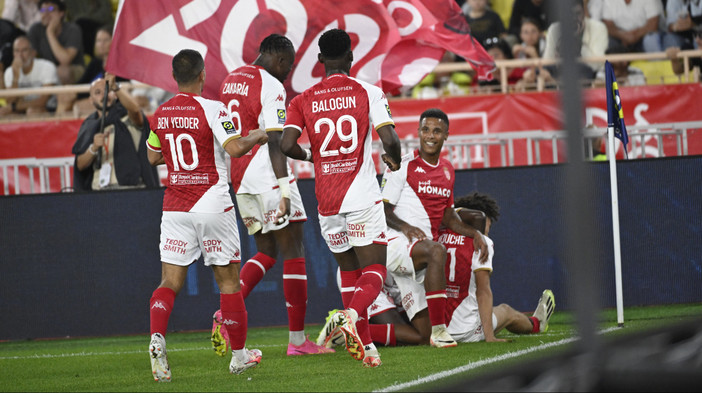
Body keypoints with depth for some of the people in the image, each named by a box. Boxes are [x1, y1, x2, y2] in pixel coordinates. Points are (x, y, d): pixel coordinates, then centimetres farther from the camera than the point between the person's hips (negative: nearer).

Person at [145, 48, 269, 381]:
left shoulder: (160, 114, 5)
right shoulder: (212, 109, -11)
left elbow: (153, 157, 18)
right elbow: (235, 147, -21)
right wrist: (257, 136, -2)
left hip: (175, 208, 4)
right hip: (212, 205, -4)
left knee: (169, 282, 3)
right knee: (228, 280, 8)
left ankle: (157, 338, -22)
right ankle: (239, 355, 17)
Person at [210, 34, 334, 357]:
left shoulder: (229, 82, 15)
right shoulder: (270, 86, -11)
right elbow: (274, 142, -18)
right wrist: (284, 189, -20)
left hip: (238, 179, 8)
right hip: (267, 174, -8)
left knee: (267, 251, 17)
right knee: (293, 253, -1)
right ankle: (298, 339, -1)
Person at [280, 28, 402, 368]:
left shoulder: (303, 100, 4)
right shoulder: (368, 93, -2)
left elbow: (287, 144, -8)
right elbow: (390, 139, -12)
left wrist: (311, 156, 13)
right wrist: (393, 159, 11)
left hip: (327, 202, 3)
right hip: (363, 198, -3)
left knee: (349, 270, 17)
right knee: (375, 270, 1)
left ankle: (364, 344, 14)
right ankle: (352, 314, -29)